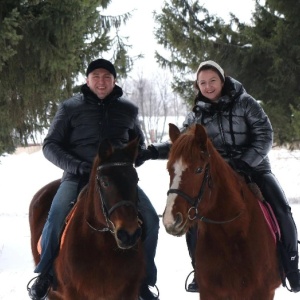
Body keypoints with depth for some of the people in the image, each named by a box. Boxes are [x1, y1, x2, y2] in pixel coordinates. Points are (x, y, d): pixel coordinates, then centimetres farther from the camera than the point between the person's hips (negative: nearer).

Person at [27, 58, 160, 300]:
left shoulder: (128, 110, 11)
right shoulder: (70, 108, 4)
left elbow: (139, 144, 23)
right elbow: (50, 145, 2)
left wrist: (132, 162, 0)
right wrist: (75, 165, -15)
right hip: (79, 177, -2)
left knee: (150, 218, -15)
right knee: (56, 219, -26)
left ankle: (144, 280, 0)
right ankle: (45, 274, -5)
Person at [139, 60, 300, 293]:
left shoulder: (245, 103, -6)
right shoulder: (198, 115, 3)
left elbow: (265, 135, -10)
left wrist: (246, 162, -23)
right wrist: (153, 152, -10)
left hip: (255, 168, -2)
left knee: (280, 209, -21)